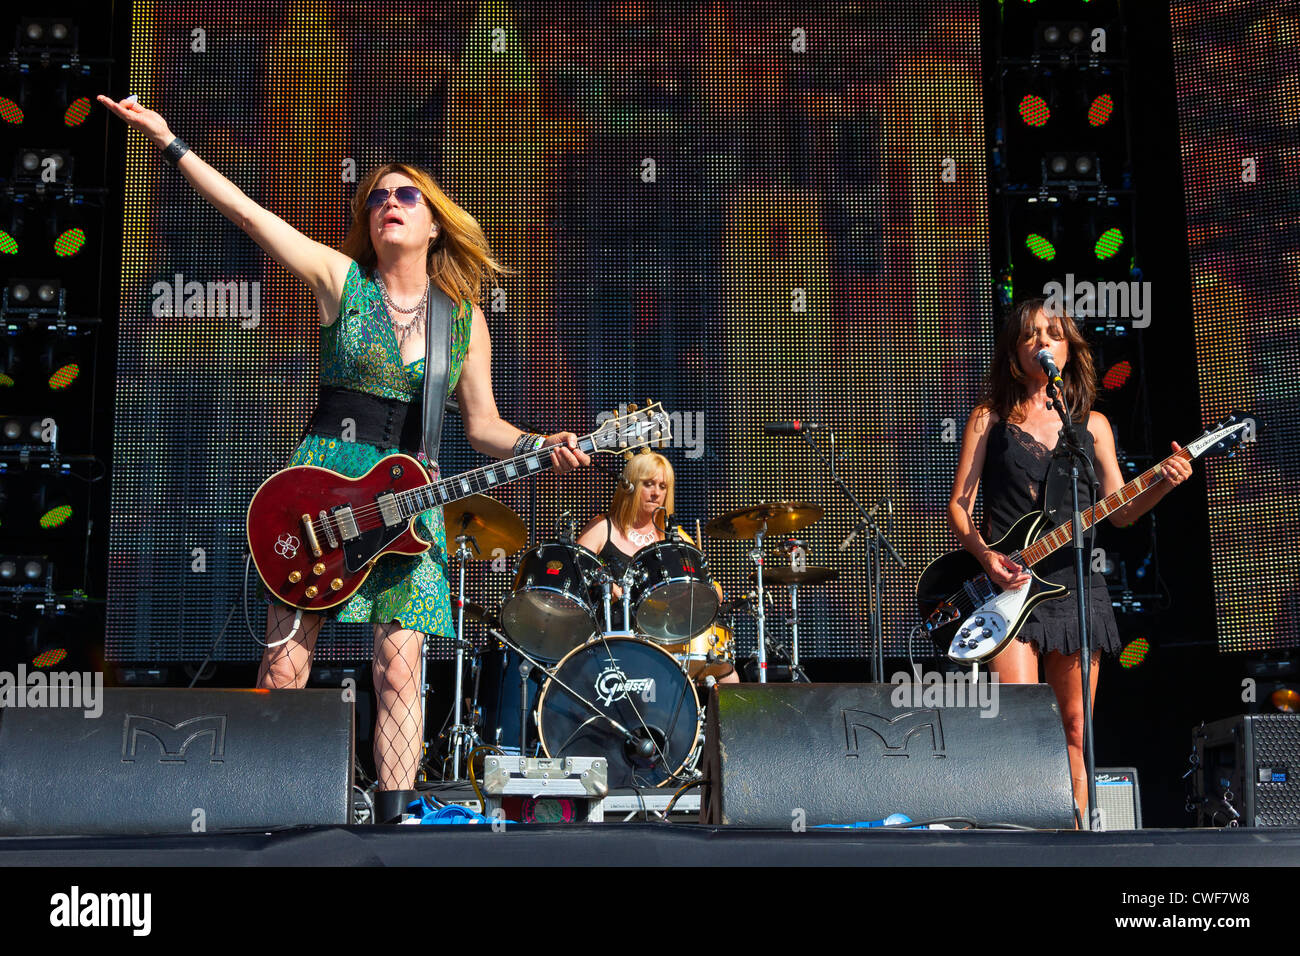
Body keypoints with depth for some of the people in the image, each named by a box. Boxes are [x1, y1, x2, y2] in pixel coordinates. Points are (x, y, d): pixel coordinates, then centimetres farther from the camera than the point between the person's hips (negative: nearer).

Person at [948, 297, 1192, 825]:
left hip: (1073, 583, 3)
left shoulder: (1092, 424, 13)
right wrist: (984, 554, -14)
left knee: (1075, 730, 5)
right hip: (1007, 583, -3)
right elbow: (958, 505, 3)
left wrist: (1164, 483, -6)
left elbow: (1119, 511, 12)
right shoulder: (989, 420, 6)